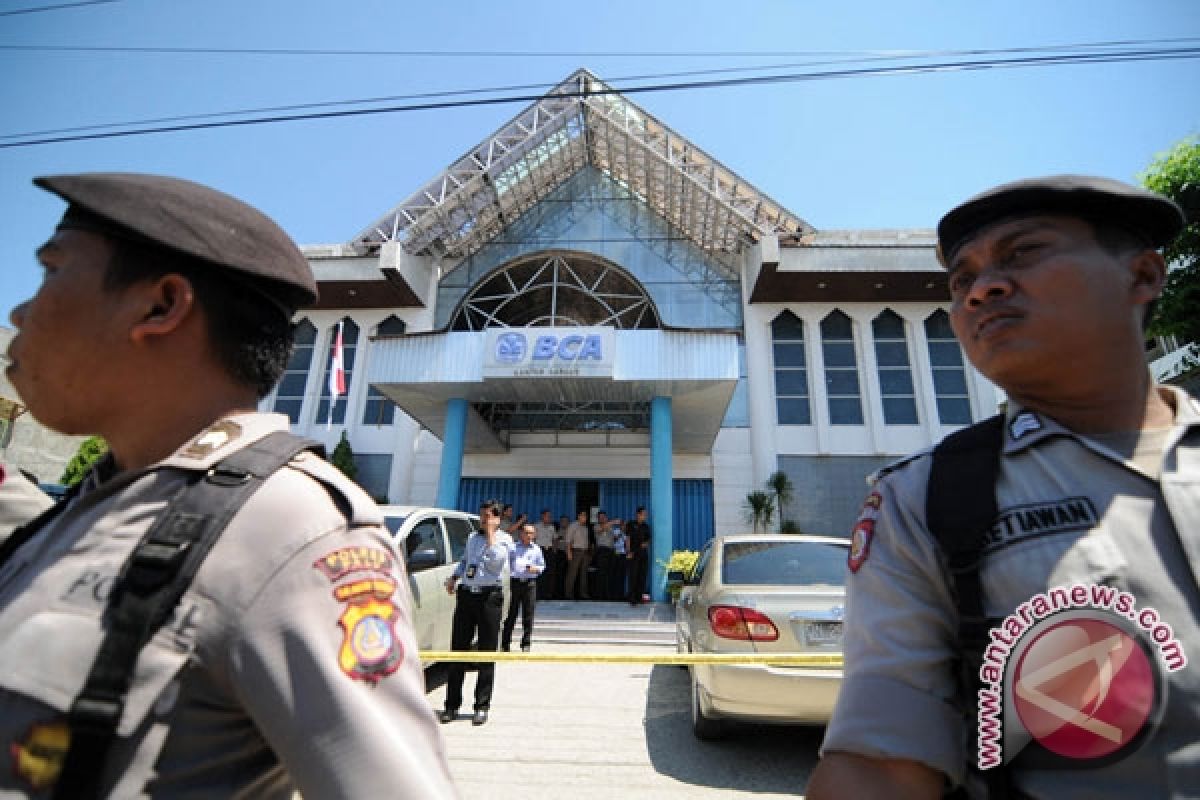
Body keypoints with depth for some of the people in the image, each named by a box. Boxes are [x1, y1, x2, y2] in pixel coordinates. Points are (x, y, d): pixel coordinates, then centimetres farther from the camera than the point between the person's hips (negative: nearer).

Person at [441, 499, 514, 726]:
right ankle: (452, 705, 16)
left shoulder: (504, 539, 2)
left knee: (486, 654, 2)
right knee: (458, 650, 6)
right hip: (466, 594, 4)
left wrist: (491, 534, -10)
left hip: (489, 596, -4)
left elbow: (495, 561, -15)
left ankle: (482, 706, 13)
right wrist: (453, 577, 11)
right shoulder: (472, 537, 18)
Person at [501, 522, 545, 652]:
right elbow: (507, 562, 10)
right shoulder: (513, 548, 7)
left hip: (530, 583, 1)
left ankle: (526, 644, 13)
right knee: (511, 614, 2)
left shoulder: (536, 549, 9)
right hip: (515, 582, -1)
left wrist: (535, 569, -5)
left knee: (528, 615, 2)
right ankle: (505, 643, 14)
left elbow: (542, 566, 14)